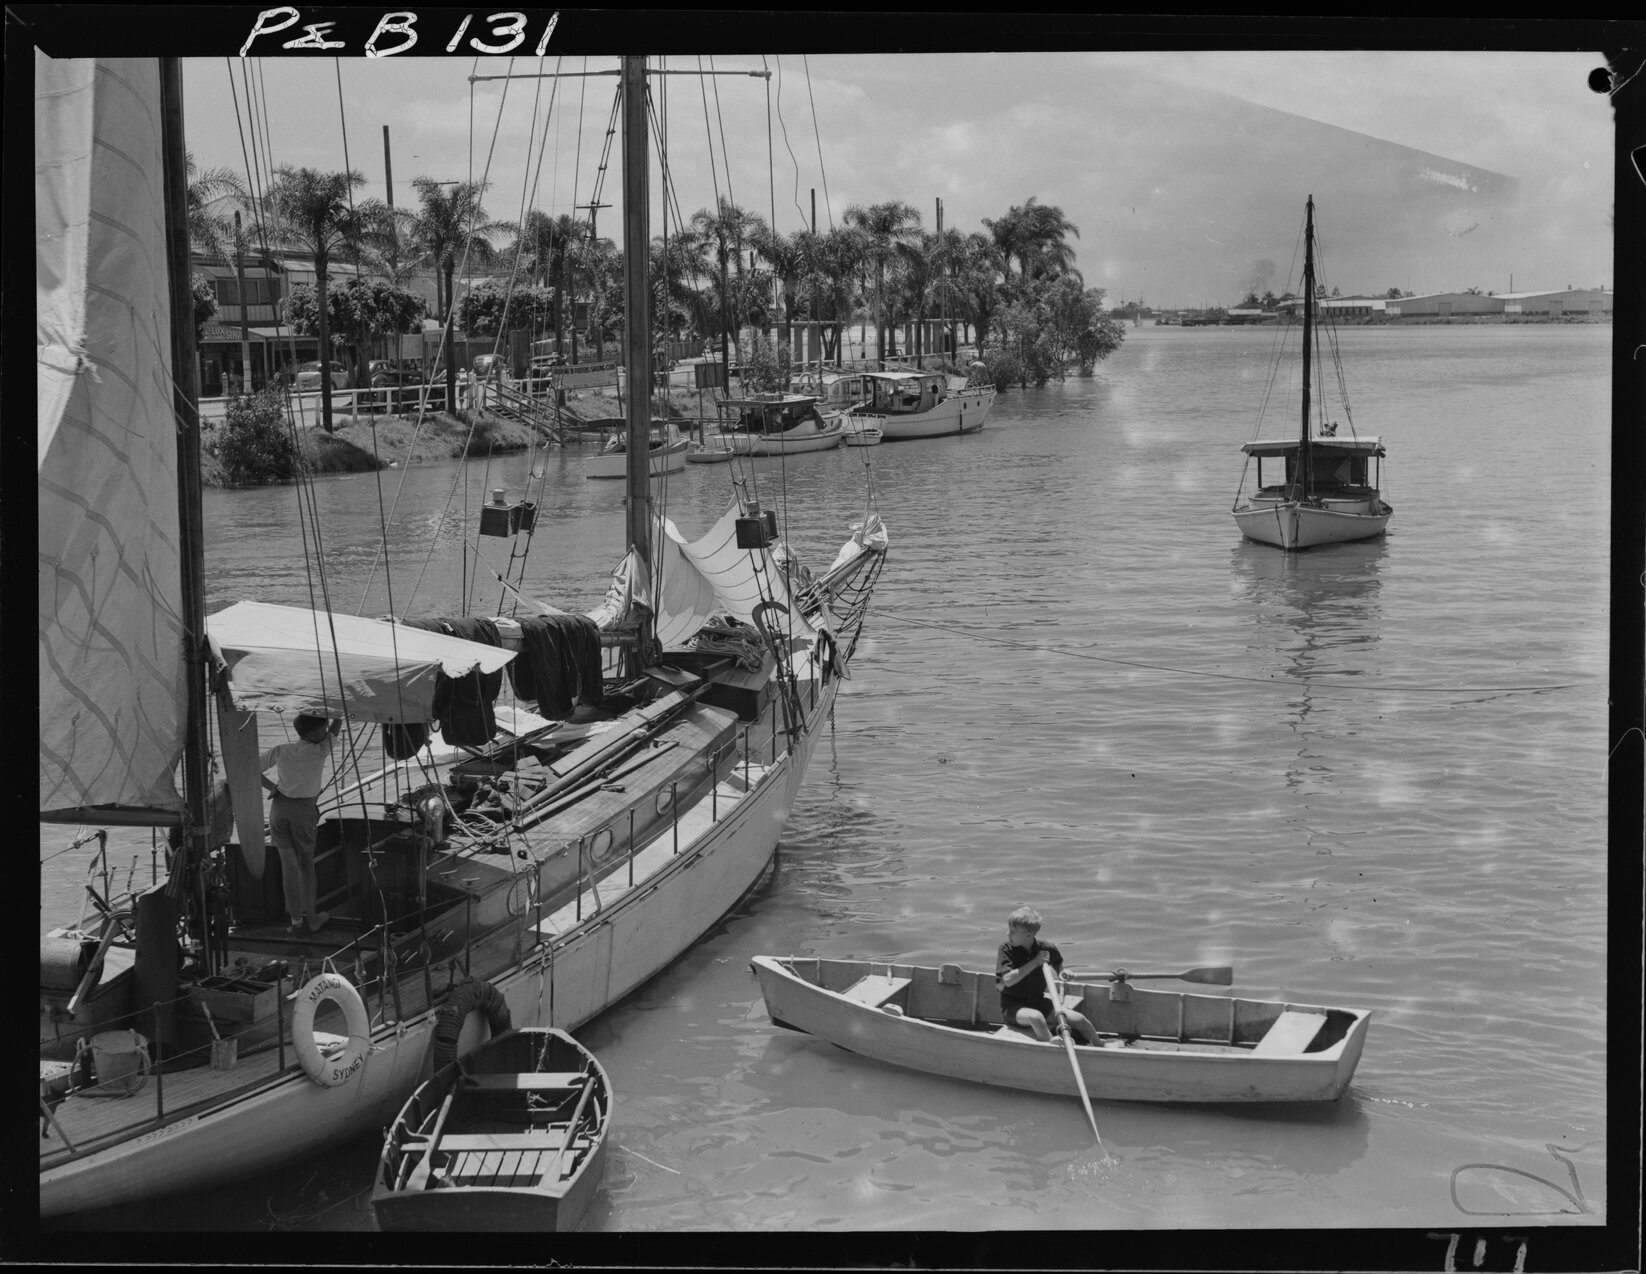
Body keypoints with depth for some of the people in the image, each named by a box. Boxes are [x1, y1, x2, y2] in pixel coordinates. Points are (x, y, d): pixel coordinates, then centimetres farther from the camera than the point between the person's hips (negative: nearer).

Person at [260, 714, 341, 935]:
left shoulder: (281, 751, 3)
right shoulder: (319, 752, -7)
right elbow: (336, 728, 6)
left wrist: (273, 788, 9)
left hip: (279, 807, 3)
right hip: (304, 810, -3)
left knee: (289, 865, 6)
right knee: (306, 864, 14)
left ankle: (297, 920, 9)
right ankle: (310, 918, 16)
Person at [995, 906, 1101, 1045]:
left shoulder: (1046, 949, -4)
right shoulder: (1006, 949, -11)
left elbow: (1058, 965, 21)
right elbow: (1008, 980, -24)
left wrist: (1062, 973, -1)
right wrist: (1035, 963, -23)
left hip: (1038, 1001, 3)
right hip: (1013, 1006, -3)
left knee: (1078, 1019, -9)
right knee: (1036, 1017, -38)